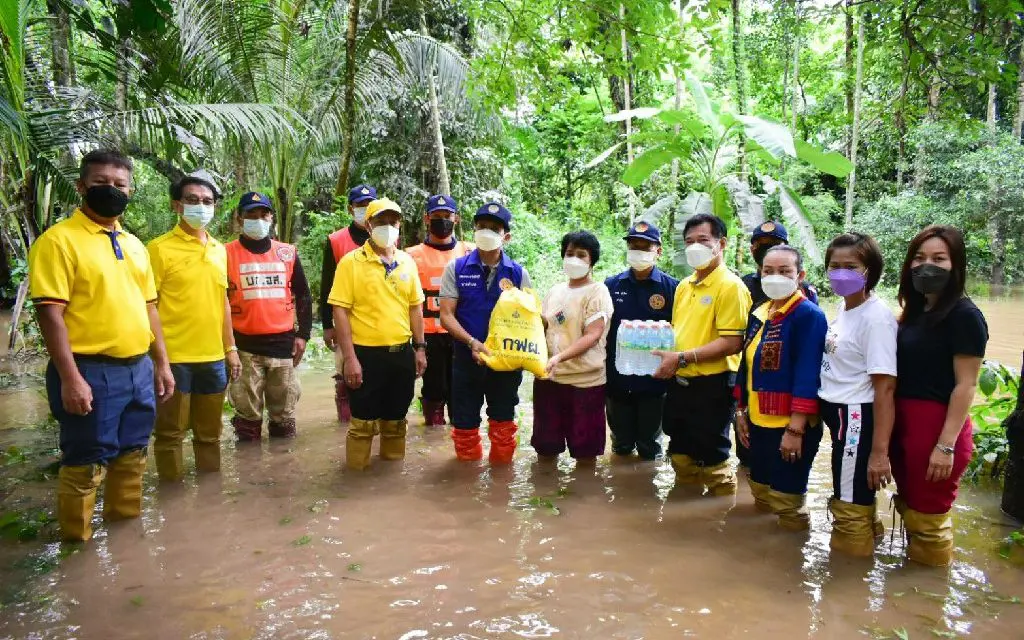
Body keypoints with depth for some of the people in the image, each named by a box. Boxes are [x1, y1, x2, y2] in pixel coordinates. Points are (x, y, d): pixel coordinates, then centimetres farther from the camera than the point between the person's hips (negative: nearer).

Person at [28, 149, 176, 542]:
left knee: (132, 456, 17)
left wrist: (162, 364, 14)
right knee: (85, 464, 4)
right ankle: (77, 543, 21)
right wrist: (70, 378, -20)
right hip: (91, 372, -7)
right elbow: (50, 313, -15)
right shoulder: (59, 239, -10)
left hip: (138, 368, 7)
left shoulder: (134, 245, 13)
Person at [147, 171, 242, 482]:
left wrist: (231, 348, 15)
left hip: (213, 357, 6)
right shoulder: (160, 248, -7)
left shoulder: (219, 250, 11)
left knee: (210, 431, 16)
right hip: (174, 357, -5)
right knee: (170, 431, 6)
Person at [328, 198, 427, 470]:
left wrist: (420, 348, 9)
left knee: (396, 418, 17)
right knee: (363, 422, 4)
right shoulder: (351, 262, -8)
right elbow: (340, 311, -11)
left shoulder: (407, 261, 8)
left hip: (402, 353, 5)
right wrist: (349, 357, -15)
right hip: (366, 354, -5)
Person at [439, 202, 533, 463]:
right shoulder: (456, 268, -2)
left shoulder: (518, 273, 1)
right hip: (467, 358, 0)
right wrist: (473, 342, -21)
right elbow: (446, 315, -6)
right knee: (465, 423, 11)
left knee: (503, 422, 12)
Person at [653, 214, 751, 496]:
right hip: (680, 383, 8)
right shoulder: (684, 286, 11)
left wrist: (682, 358, -22)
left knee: (712, 462, 4)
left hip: (711, 385, -8)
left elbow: (732, 343, -21)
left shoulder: (730, 285, -13)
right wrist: (661, 346, 3)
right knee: (681, 456, 19)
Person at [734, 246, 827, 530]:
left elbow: (808, 376, -20)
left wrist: (795, 429, -23)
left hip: (791, 425, -8)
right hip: (758, 421, 8)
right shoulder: (758, 314, 9)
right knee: (760, 494, 20)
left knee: (787, 502, 3)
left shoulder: (809, 315, -14)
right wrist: (741, 411, 16)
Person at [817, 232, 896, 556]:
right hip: (839, 416, 8)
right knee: (851, 496, 24)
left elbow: (885, 387, -21)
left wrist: (879, 452, -23)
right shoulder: (844, 306, 7)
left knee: (849, 506, 7)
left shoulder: (877, 318, -19)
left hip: (857, 420, -8)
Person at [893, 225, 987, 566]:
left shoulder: (964, 315, -13)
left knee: (927, 516, 5)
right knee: (908, 508, 20)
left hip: (938, 425, -8)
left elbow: (966, 385, -16)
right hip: (903, 422, 8)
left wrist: (946, 445, -19)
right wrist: (891, 429, 11)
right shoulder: (915, 311, 10)